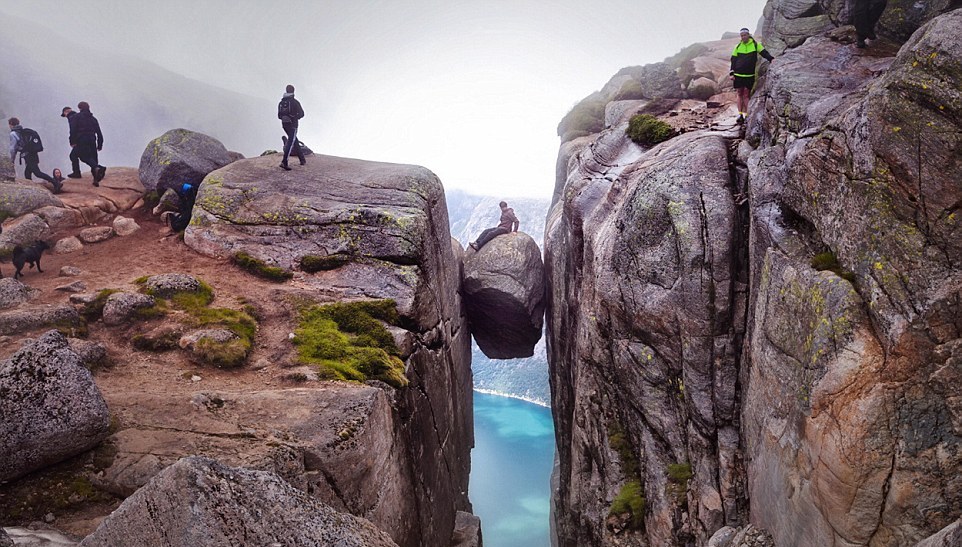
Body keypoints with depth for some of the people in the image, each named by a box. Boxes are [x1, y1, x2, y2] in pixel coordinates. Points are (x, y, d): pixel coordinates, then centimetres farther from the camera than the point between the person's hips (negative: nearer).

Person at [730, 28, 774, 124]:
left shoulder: (755, 44, 2)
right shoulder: (738, 47, 7)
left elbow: (764, 52, 0)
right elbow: (733, 60, 9)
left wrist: (771, 59, -19)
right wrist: (731, 73, 3)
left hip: (750, 75, -2)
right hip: (738, 75, 2)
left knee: (746, 94, -1)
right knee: (740, 94, 4)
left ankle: (746, 115, 0)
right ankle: (740, 114, 6)